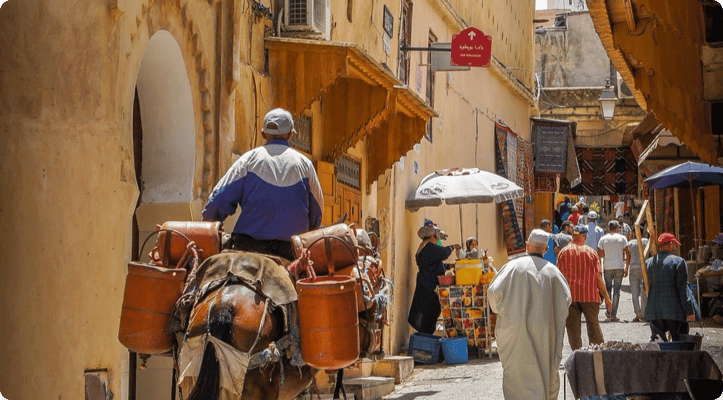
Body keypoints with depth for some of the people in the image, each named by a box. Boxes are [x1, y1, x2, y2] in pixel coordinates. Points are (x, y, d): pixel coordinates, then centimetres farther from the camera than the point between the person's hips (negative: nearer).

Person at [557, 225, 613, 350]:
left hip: (569, 296, 0)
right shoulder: (591, 252, -2)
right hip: (590, 295, 0)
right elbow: (598, 277, -2)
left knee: (572, 327, 4)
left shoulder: (563, 252, -1)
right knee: (593, 326, 11)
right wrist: (606, 297, 5)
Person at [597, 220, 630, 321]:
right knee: (617, 290, 0)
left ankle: (609, 312, 19)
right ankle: (614, 314, -5)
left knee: (608, 288, 14)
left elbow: (599, 255, 3)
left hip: (607, 267, 1)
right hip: (619, 267, -1)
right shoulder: (622, 238, 3)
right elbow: (627, 254, 1)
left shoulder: (603, 239, 4)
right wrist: (627, 268, 6)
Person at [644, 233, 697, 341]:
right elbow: (683, 289, -8)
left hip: (653, 311, 4)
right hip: (674, 310, -4)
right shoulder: (678, 261, -4)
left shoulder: (648, 262, 10)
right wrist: (689, 311, -6)